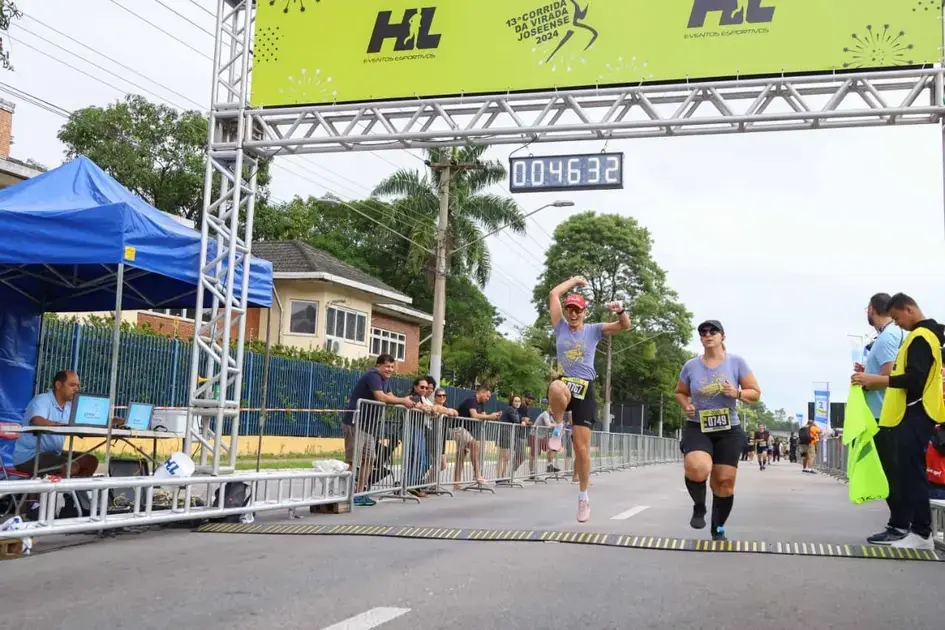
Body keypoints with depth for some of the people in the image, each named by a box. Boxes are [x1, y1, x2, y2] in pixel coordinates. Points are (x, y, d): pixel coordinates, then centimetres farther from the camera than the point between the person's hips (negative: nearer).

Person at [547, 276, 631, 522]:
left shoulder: (593, 330, 9)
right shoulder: (560, 327, 9)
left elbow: (625, 326, 2)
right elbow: (553, 295, 4)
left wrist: (620, 311, -18)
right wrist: (574, 280, 14)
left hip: (585, 389, 0)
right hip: (564, 383, 0)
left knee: (582, 448, -1)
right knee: (557, 388, -43)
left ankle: (583, 497, 15)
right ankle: (558, 427, -14)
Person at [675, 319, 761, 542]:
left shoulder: (736, 362, -2)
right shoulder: (691, 366, 1)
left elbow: (755, 393, 2)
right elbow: (680, 392, 18)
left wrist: (737, 393, -18)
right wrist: (686, 406, -4)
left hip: (729, 431, 1)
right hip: (697, 429, -1)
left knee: (725, 481, 3)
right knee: (697, 469, -29)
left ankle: (718, 530, 23)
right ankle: (699, 507, 2)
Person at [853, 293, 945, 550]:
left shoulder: (920, 337, -13)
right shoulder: (922, 335, 19)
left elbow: (915, 378, -22)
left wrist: (876, 379, -21)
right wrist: (875, 379, 13)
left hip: (915, 415, -10)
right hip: (912, 413, 10)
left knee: (912, 473, -9)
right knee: (908, 473, 10)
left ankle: (922, 534, -7)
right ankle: (916, 529, 13)